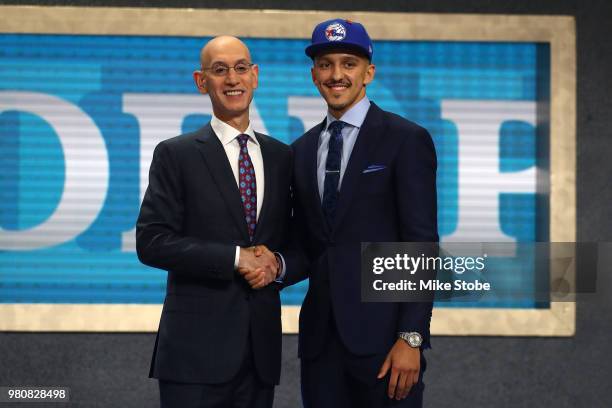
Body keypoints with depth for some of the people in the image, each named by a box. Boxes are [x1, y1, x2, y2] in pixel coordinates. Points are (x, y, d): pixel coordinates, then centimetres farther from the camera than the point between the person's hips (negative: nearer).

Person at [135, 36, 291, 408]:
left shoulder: (281, 157, 12)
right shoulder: (176, 155, 0)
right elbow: (151, 243, -8)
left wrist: (277, 264, -6)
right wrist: (236, 257, -13)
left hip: (261, 347, 4)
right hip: (197, 346, -4)